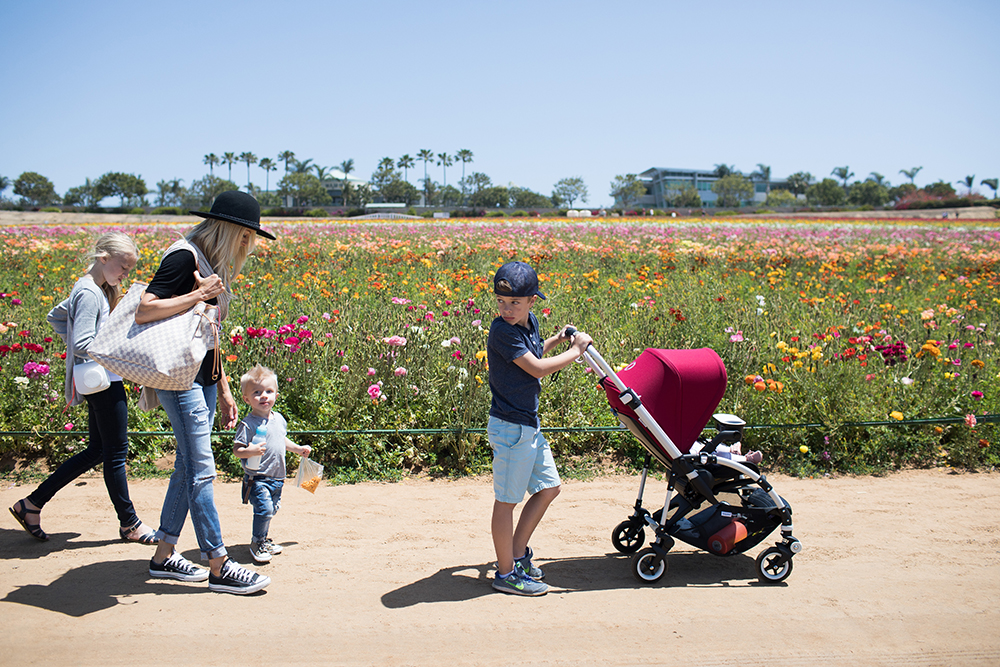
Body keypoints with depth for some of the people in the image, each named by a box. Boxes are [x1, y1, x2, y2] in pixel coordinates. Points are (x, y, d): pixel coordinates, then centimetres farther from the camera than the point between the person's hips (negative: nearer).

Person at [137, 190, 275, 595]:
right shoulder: (185, 257, -13)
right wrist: (199, 294, -21)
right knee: (201, 470, -6)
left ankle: (164, 556, 23)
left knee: (188, 467, 12)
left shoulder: (214, 266, 16)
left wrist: (223, 390, 20)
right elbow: (144, 311, -24)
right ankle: (219, 568, -1)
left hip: (202, 379, 10)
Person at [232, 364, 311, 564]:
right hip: (257, 478, -7)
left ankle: (263, 539, 36)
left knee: (272, 510, 17)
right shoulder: (248, 424, -15)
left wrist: (298, 449, 24)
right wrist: (250, 452, -35)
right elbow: (236, 449, -17)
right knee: (264, 509, -16)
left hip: (277, 477, 7)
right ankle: (256, 543, 3)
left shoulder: (278, 419, 8)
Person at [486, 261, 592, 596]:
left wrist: (556, 339, 14)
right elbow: (538, 368, -22)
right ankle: (506, 573, 13)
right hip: (510, 427, -9)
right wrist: (576, 350, -11)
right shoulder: (502, 330, -20)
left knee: (548, 488, 17)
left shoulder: (529, 322, 6)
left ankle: (517, 553, 29)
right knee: (506, 500, 2)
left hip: (529, 426, 9)